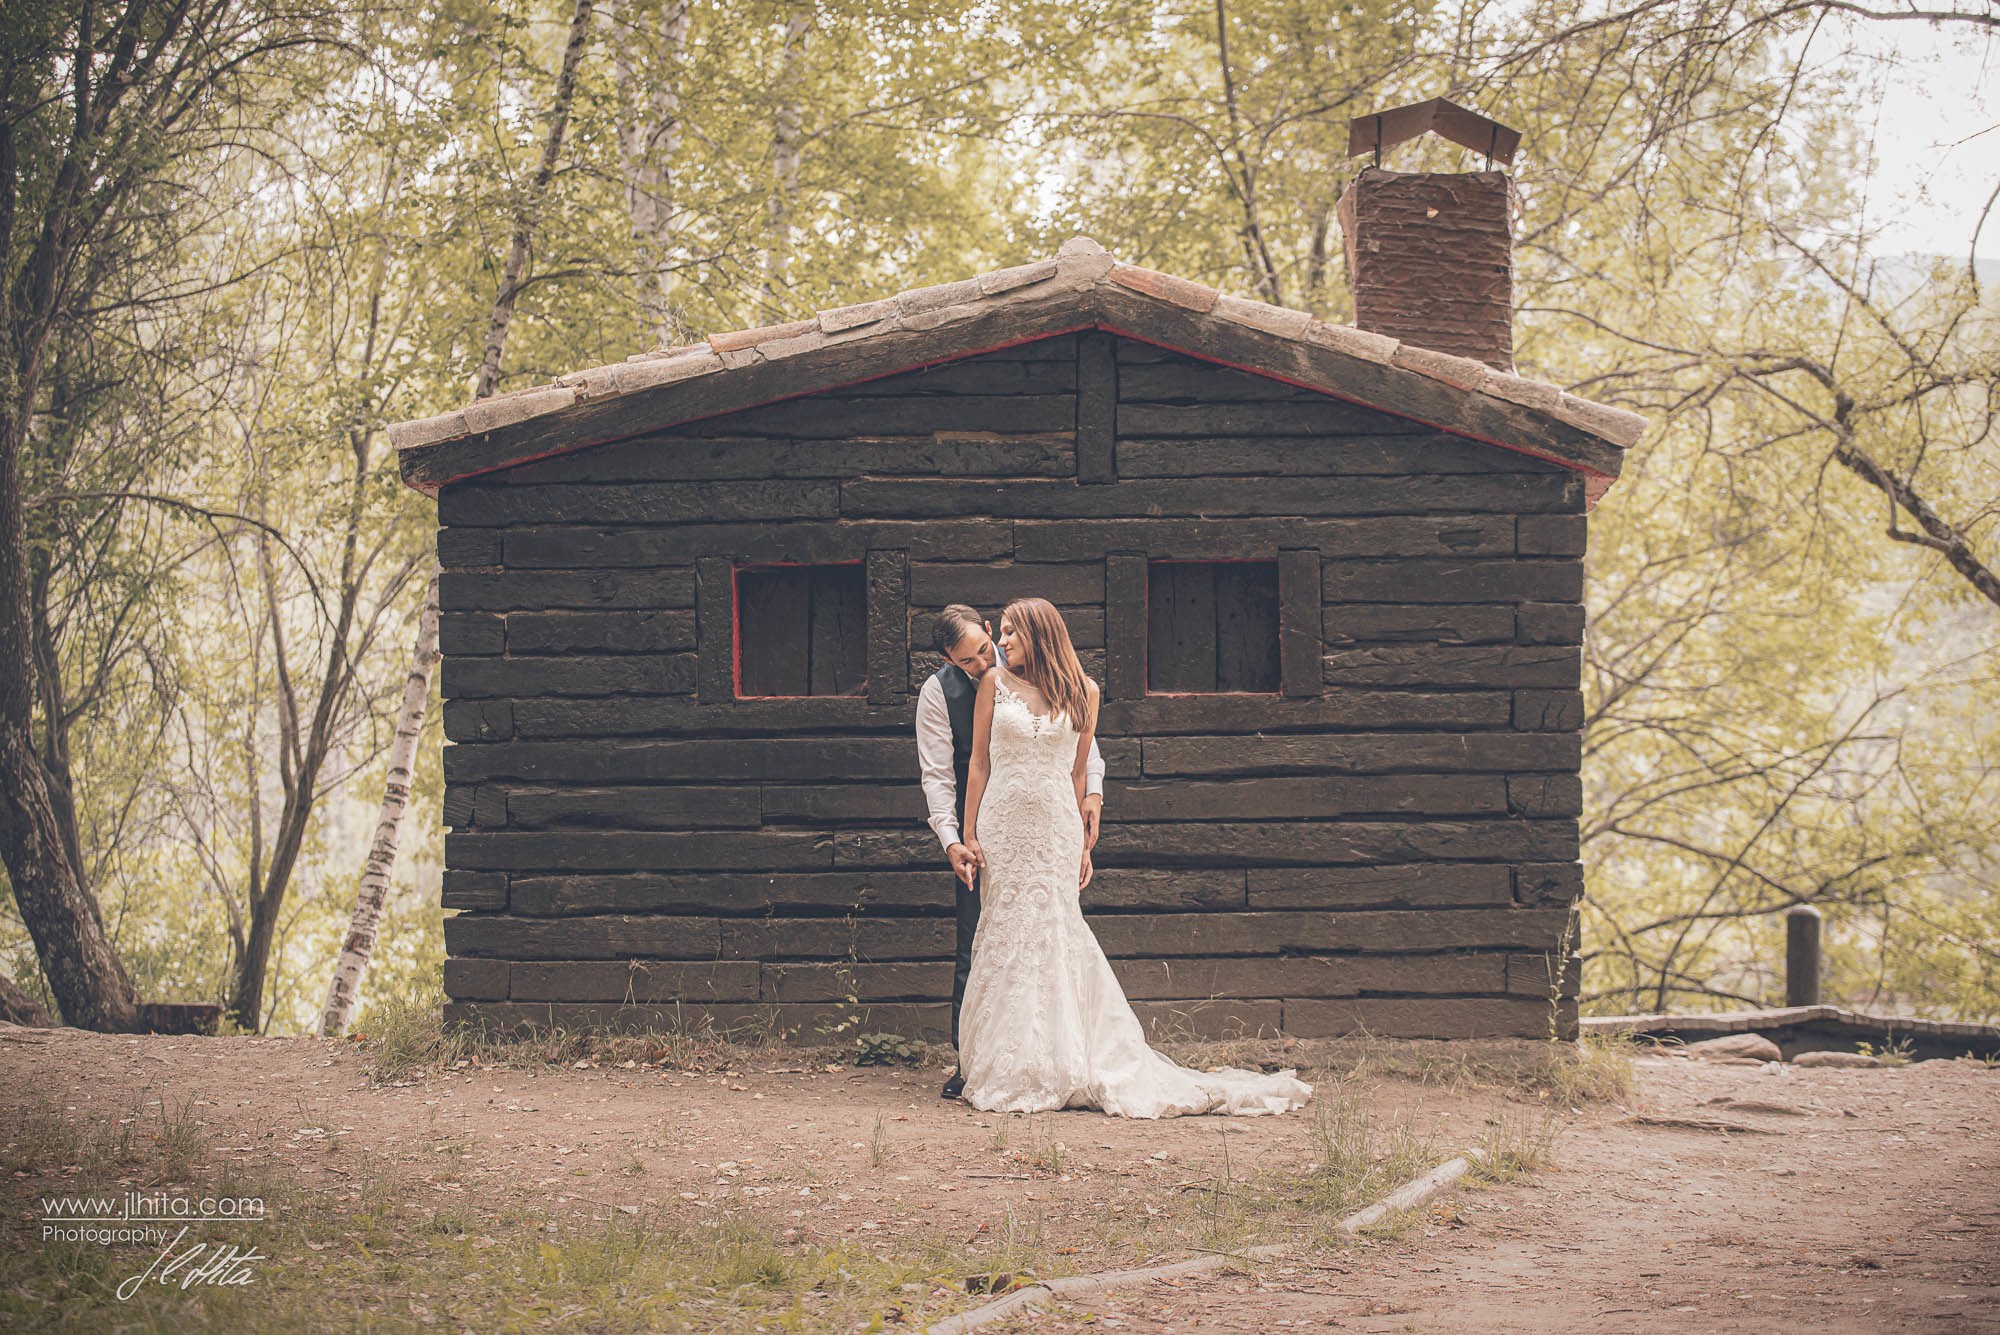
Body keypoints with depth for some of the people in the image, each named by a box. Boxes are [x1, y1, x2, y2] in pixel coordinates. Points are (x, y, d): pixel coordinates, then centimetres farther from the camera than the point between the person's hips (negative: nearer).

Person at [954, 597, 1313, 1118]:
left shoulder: (1081, 692, 4)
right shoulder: (995, 682, 4)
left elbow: (1078, 773, 9)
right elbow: (979, 762, 5)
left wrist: (1083, 843, 9)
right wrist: (969, 833, 0)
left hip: (1056, 830, 0)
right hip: (1003, 827, 0)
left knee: (1054, 937, 0)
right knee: (1005, 941, 1)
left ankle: (1062, 1068, 6)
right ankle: (1006, 1072, 7)